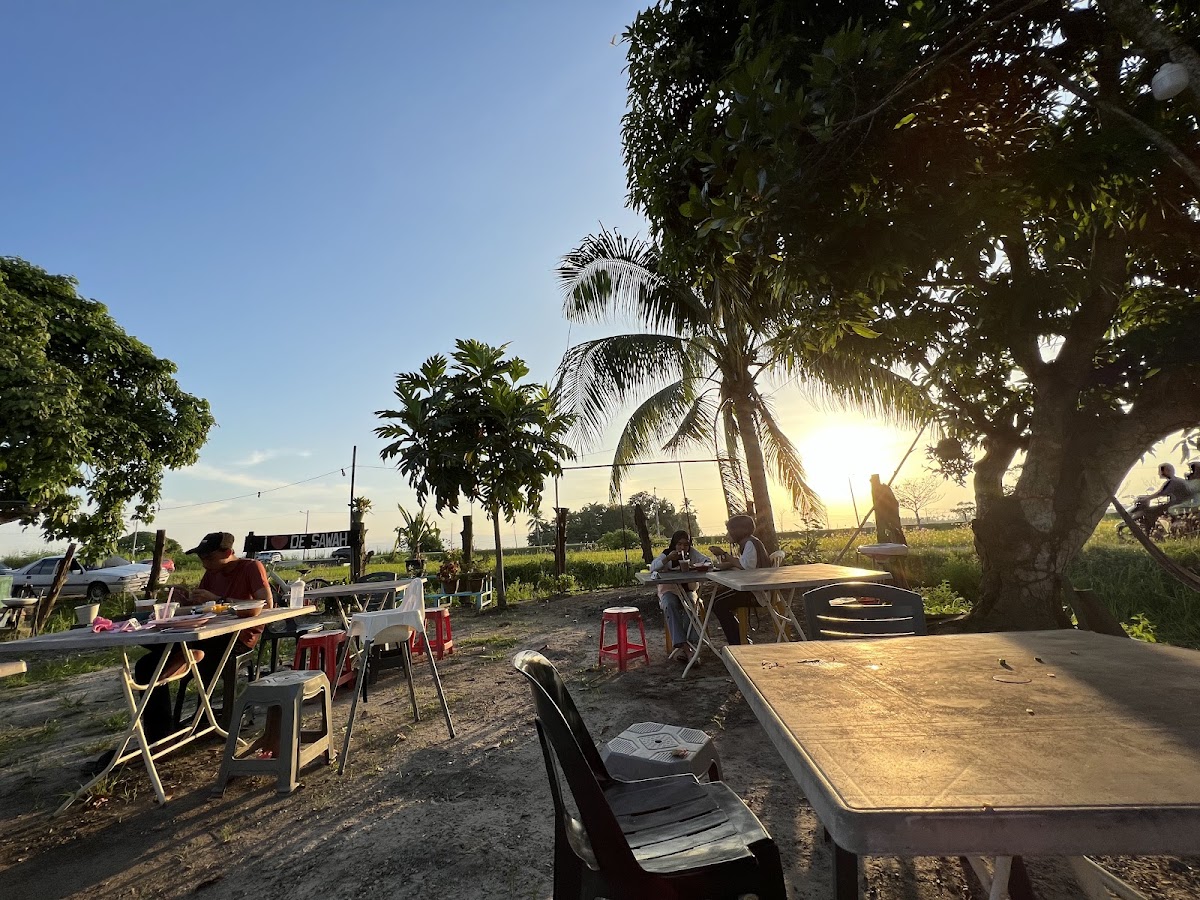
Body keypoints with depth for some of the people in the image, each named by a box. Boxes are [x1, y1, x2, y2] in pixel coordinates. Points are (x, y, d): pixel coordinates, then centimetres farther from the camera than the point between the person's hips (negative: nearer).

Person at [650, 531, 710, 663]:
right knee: (670, 605, -34)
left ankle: (687, 645, -27)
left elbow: (709, 562, -9)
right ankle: (685, 647, -37)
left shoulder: (692, 553, 0)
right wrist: (668, 558, -33)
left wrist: (695, 566, -30)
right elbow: (652, 568, -19)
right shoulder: (666, 554, -5)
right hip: (669, 590, -1)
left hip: (688, 589, 1)